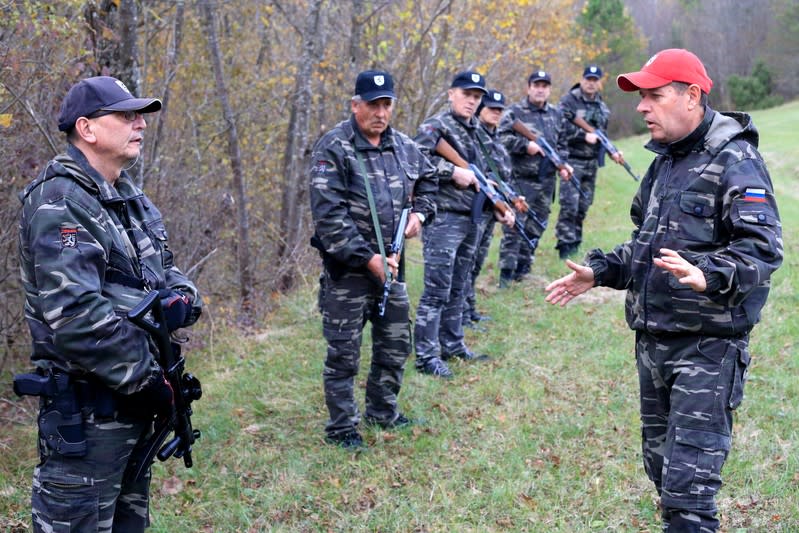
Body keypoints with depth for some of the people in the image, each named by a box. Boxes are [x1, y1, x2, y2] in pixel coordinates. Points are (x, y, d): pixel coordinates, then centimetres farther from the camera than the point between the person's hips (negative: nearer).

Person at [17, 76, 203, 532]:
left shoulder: (132, 199, 13)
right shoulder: (60, 203, -17)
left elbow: (167, 271, 17)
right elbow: (75, 315, -25)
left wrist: (182, 299, -8)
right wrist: (147, 377, -19)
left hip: (134, 395, 9)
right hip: (86, 407, -9)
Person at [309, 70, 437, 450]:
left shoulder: (403, 146, 6)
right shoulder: (333, 149, -13)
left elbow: (427, 180, 26)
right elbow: (329, 215, -19)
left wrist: (420, 212, 5)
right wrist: (367, 258, -22)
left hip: (390, 263, 7)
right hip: (347, 268, -6)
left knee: (395, 344, 17)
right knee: (344, 352, 1)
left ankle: (382, 410, 36)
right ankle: (342, 428, 14)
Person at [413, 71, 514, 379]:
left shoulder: (477, 132, 17)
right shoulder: (436, 126, -8)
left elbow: (484, 177, 22)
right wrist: (454, 172, -22)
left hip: (471, 219, 8)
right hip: (443, 218, -8)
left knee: (458, 288, 15)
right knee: (437, 290, -8)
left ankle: (452, 345, 26)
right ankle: (427, 356, -3)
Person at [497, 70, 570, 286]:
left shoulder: (556, 114, 14)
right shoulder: (515, 112, -3)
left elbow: (561, 144, 21)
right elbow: (501, 137, -12)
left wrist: (562, 163, 6)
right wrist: (525, 145, -19)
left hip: (547, 180, 6)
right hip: (521, 179, -6)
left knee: (537, 226, 11)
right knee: (515, 226, -9)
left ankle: (522, 268, 23)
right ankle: (506, 272, -5)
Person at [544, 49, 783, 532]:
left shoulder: (735, 162, -12)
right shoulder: (664, 163, 17)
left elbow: (763, 247, -23)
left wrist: (708, 276, -39)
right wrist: (600, 272, 14)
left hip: (707, 347, -9)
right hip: (653, 341, 9)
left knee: (688, 485, -11)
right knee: (661, 467, 17)